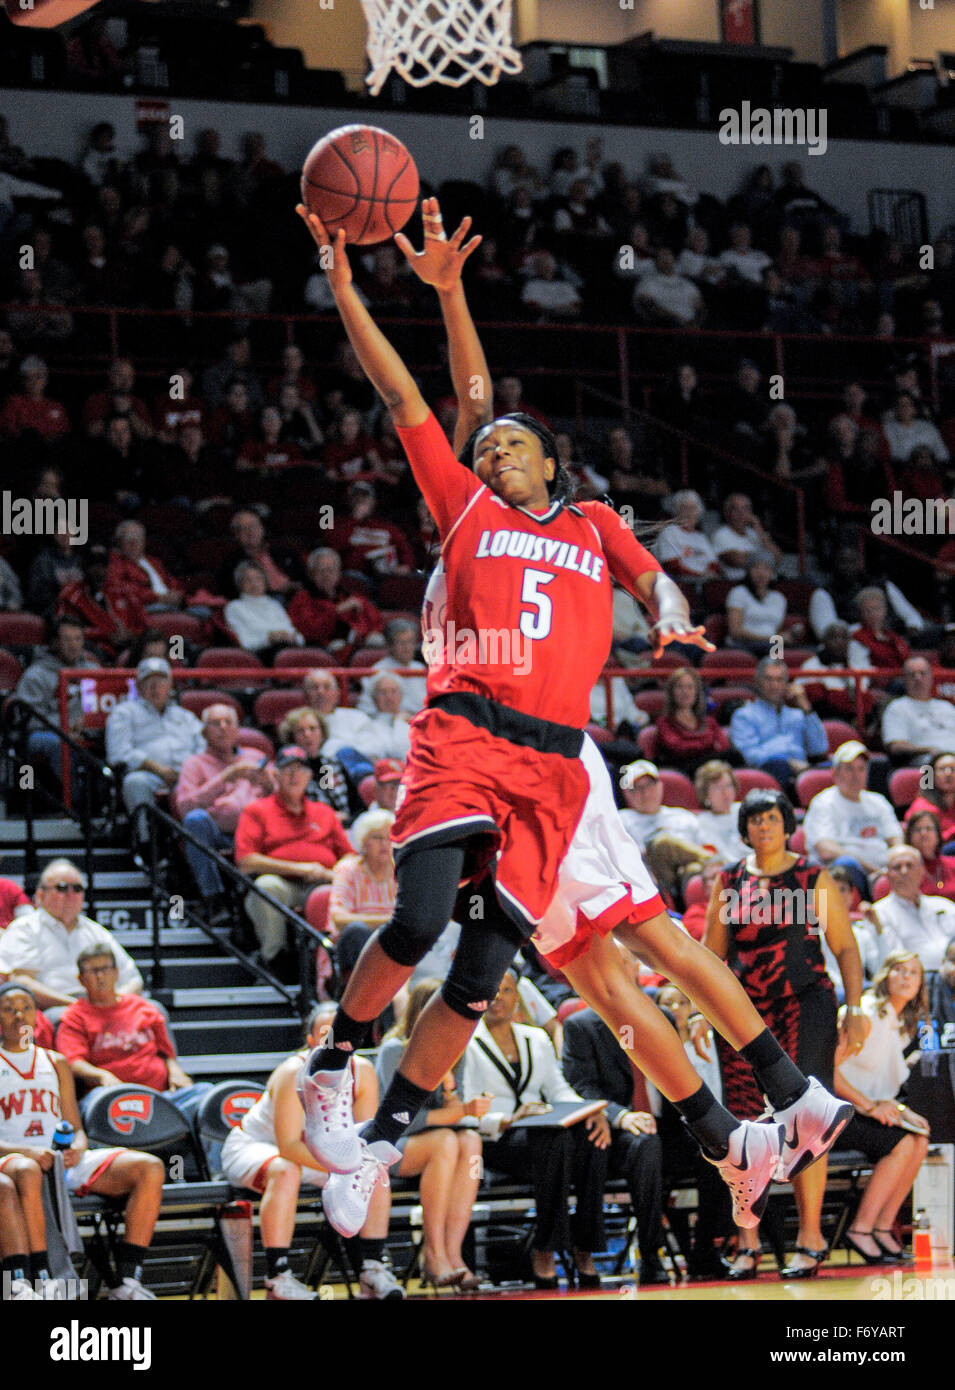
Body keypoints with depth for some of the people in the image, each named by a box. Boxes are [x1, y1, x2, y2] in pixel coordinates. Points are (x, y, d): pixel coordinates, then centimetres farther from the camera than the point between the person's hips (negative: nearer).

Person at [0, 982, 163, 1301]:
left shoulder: (56, 1063, 23)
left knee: (149, 1167, -17)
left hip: (64, 1158, 5)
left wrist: (77, 1147, -7)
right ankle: (41, 1280, -43)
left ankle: (127, 1280, -24)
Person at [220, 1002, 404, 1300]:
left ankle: (372, 1267, -8)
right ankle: (277, 1277, -33)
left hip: (308, 1151, 6)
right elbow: (288, 1146, -35)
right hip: (251, 1146, -6)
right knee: (285, 1172, -38)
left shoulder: (363, 1072, -13)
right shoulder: (294, 1074, -31)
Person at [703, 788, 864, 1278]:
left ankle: (810, 1239, -4)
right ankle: (747, 1242, 5)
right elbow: (712, 953, 17)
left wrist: (854, 1008, -5)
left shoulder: (814, 879, 5)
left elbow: (846, 947, 5)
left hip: (804, 1007, -3)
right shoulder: (729, 881, 12)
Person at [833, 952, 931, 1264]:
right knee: (901, 1144, -23)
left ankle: (883, 1226, -11)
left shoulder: (901, 1027, 17)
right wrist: (870, 1105, -20)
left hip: (866, 1111, 9)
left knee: (920, 1141, -12)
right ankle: (860, 1230, -20)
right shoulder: (864, 1015, -11)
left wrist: (900, 1110, 3)